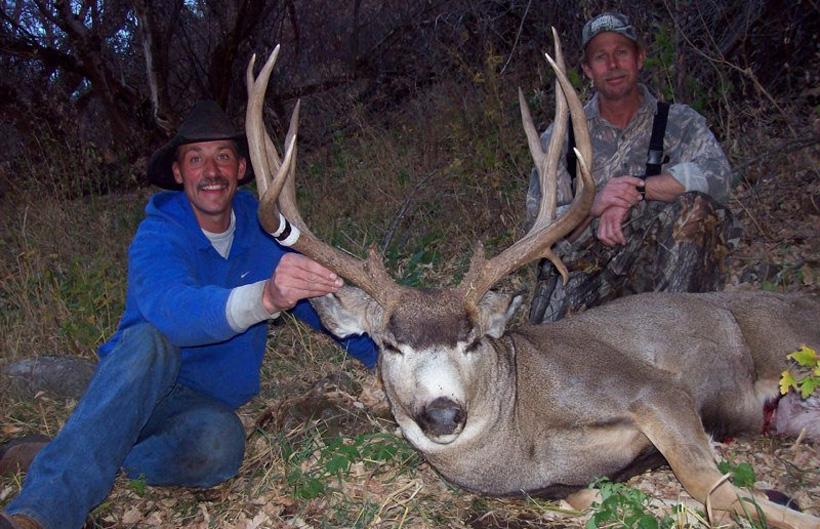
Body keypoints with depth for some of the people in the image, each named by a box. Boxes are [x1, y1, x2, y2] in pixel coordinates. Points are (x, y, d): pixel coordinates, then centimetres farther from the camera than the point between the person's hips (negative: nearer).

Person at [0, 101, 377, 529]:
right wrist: (264, 297, -57)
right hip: (132, 392, -2)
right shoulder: (159, 235, -15)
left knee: (220, 440, -33)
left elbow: (327, 298, 4)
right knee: (150, 340, -36)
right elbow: (169, 309, -37)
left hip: (210, 403, 3)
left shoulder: (261, 229, -2)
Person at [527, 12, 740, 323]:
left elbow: (716, 175, -18)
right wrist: (593, 205, -23)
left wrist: (637, 189, -24)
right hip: (581, 268, 0)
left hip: (653, 265, 1)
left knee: (695, 208, -27)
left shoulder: (679, 123, 2)